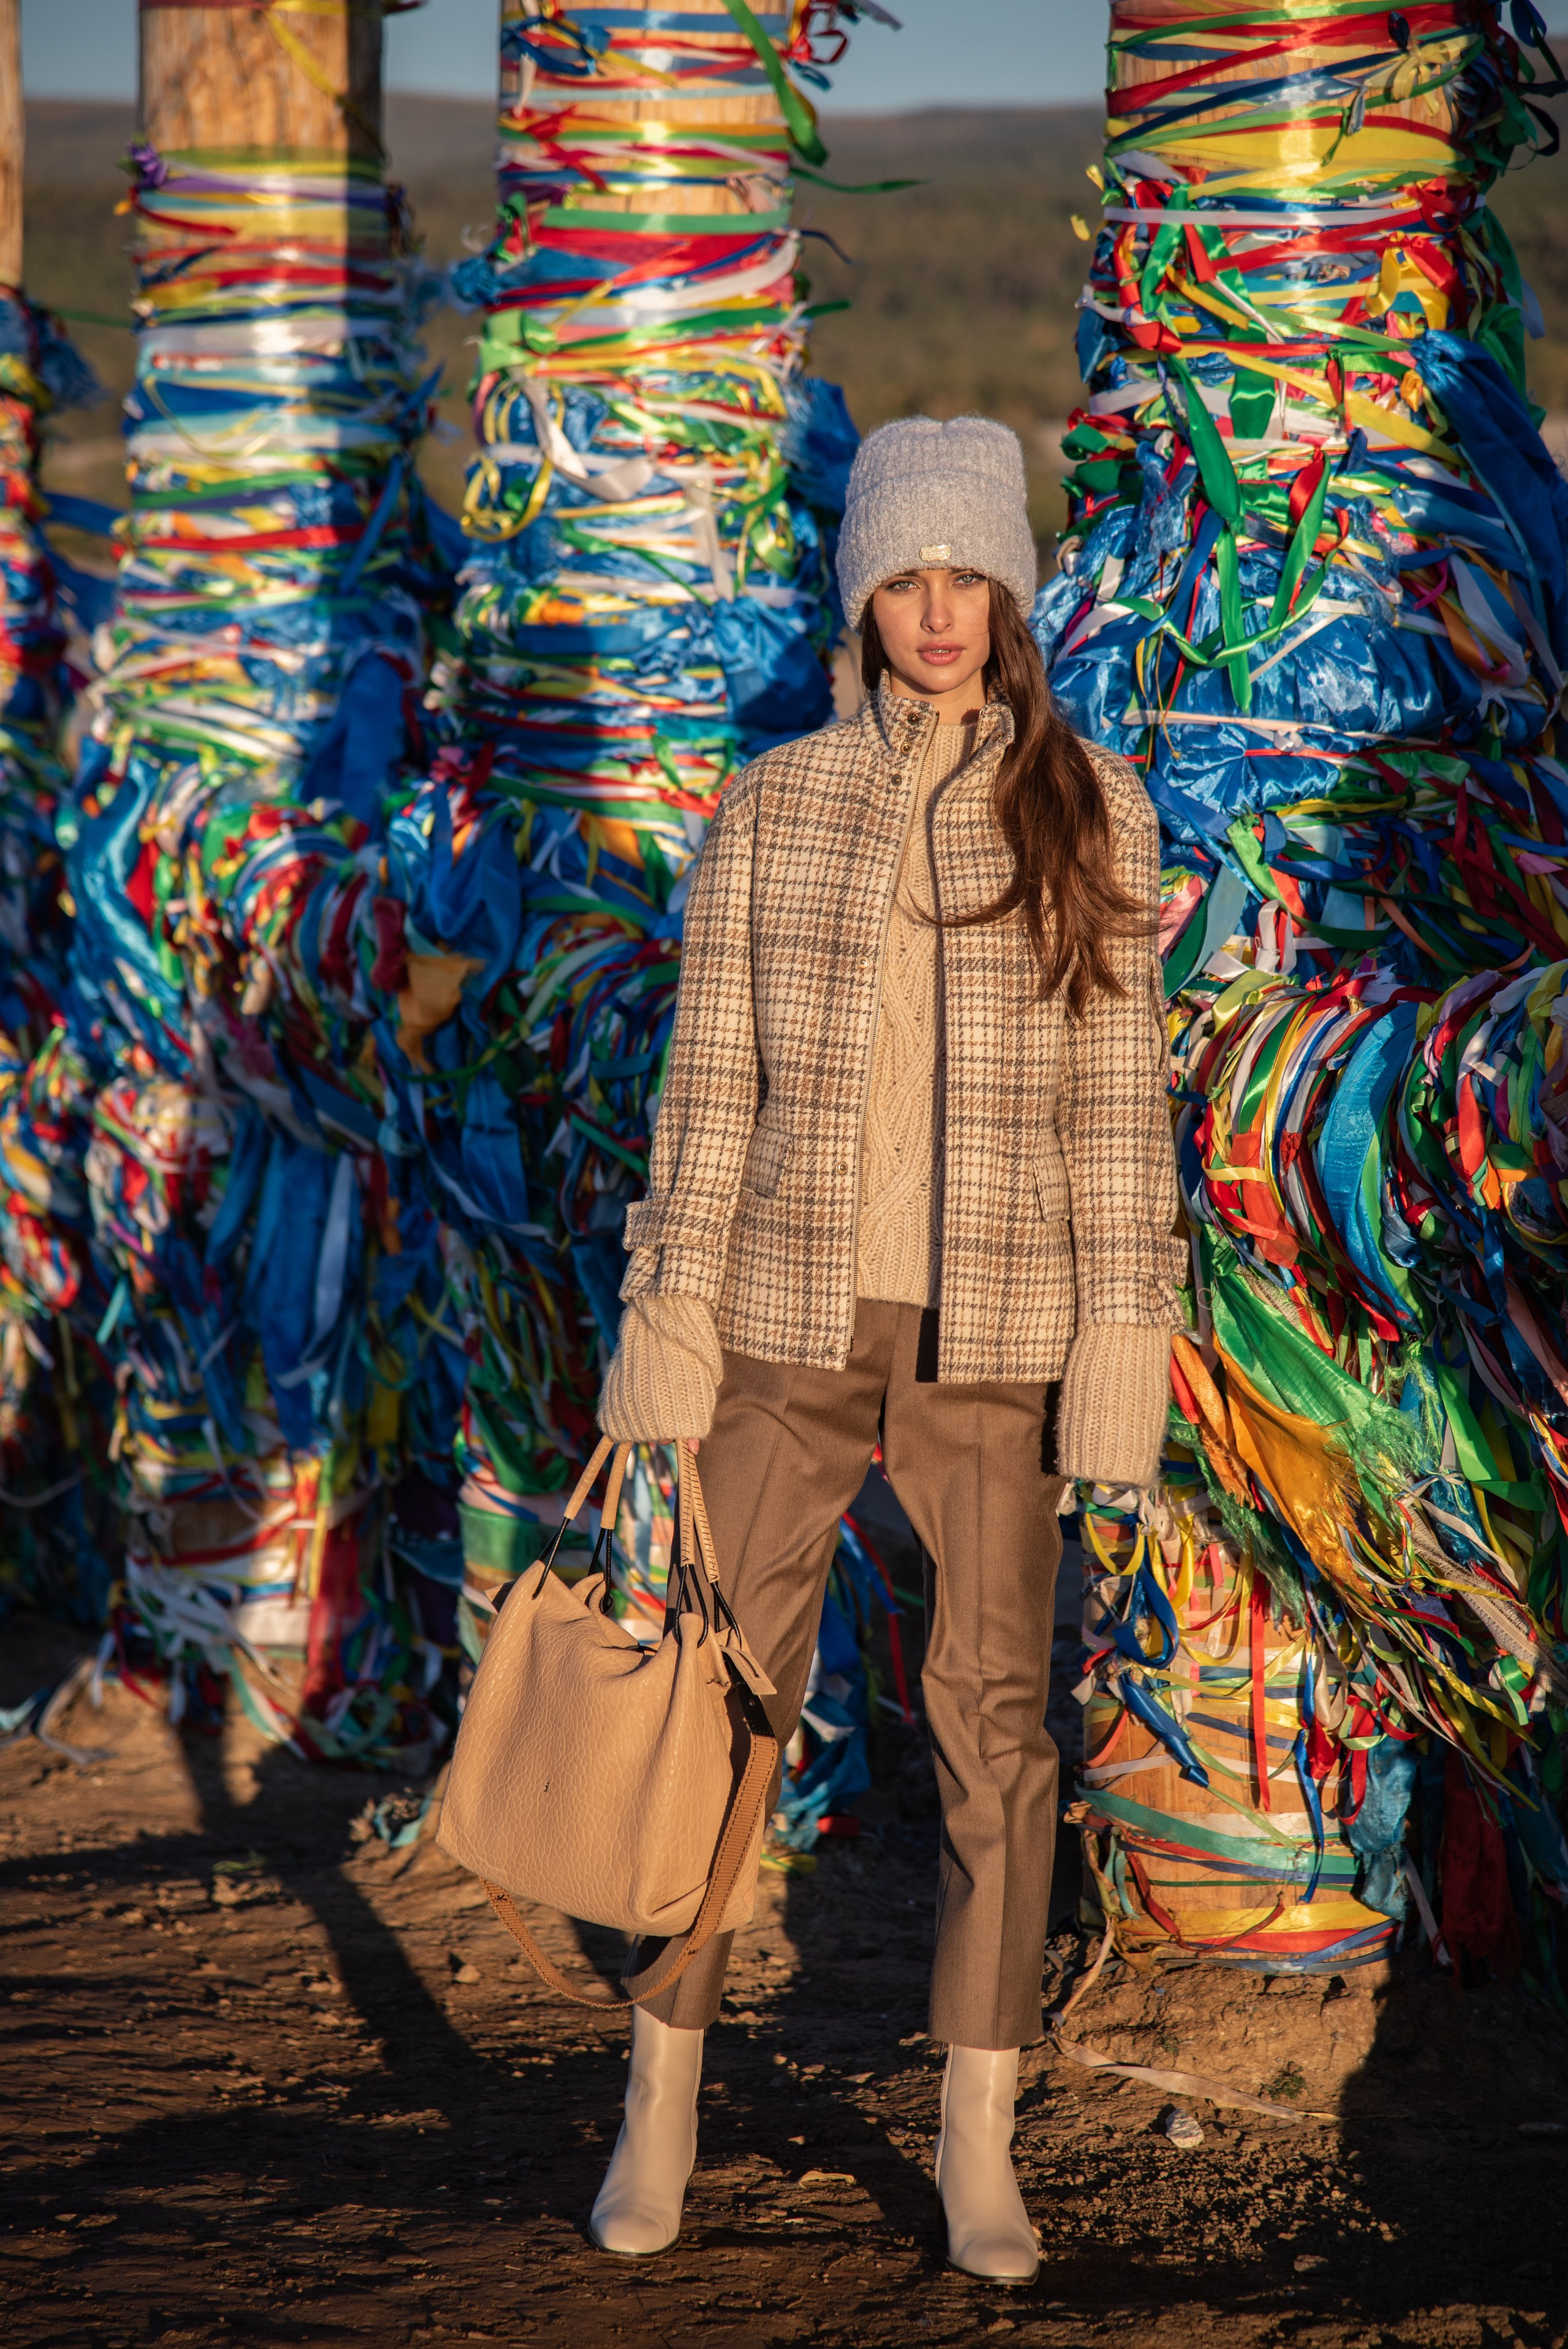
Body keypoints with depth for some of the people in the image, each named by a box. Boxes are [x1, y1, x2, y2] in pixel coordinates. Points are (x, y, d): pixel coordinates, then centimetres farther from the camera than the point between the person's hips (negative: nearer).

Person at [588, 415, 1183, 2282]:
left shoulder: (1091, 812, 1)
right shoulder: (774, 806, 2)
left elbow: (1119, 1090, 0)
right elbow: (710, 1075, 3)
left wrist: (1125, 1338, -5)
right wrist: (671, 1314, -2)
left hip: (993, 1328, 0)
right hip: (793, 1310, 0)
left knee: (993, 1718, 4)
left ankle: (979, 2145, 16)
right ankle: (663, 2106, 20)